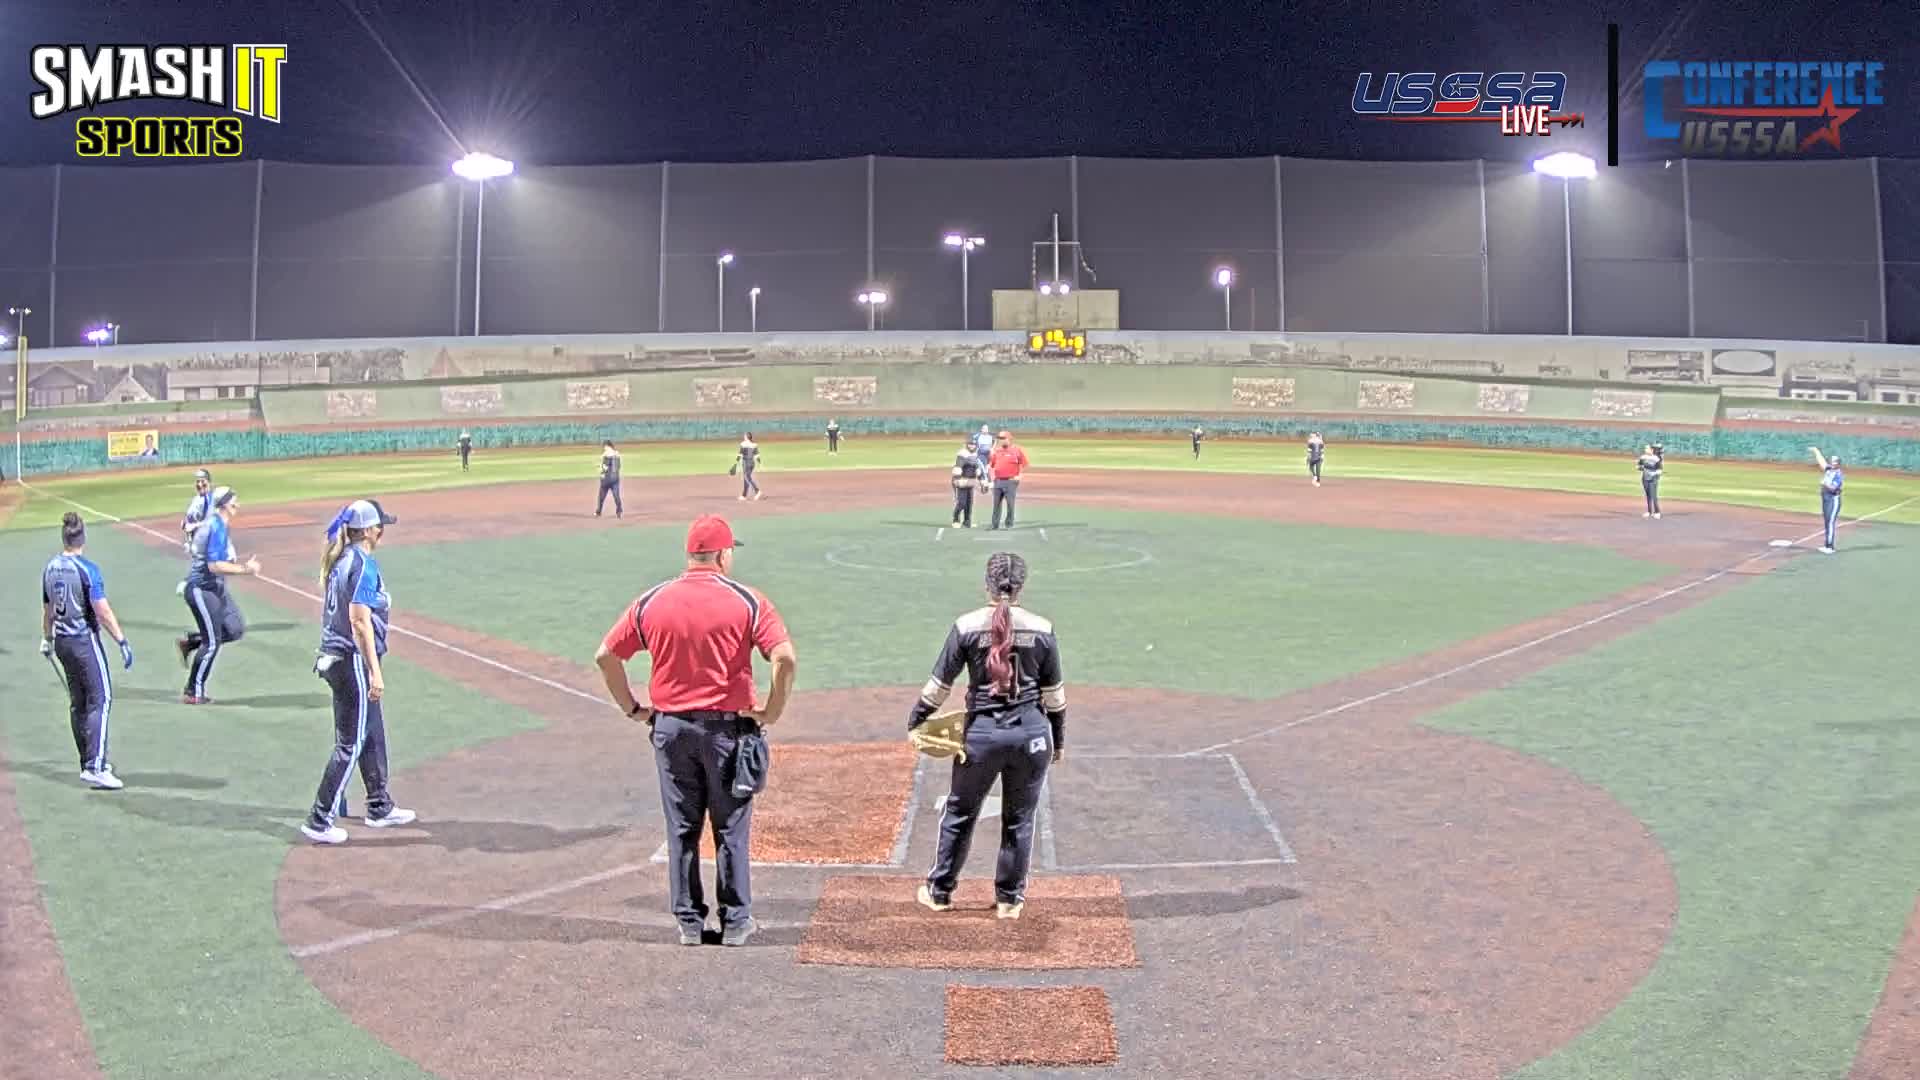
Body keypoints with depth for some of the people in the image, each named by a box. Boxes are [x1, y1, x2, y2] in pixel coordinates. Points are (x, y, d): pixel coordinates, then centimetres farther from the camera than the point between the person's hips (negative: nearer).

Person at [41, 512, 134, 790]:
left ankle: (89, 761, 22)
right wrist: (122, 641, -15)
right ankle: (95, 768, -15)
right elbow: (102, 611, -19)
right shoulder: (86, 569, -15)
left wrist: (47, 639, 31)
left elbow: (47, 609, 18)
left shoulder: (50, 568, 6)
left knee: (78, 702, 15)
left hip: (62, 642, 8)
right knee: (100, 700, -7)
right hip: (85, 640, -8)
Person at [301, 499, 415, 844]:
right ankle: (320, 821, 1)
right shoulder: (364, 564, -17)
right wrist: (375, 671, -22)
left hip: (333, 658, 10)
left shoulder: (339, 561, 11)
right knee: (351, 744, -2)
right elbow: (360, 621, -23)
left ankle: (380, 808, 31)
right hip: (353, 661, -10)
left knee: (373, 736, 20)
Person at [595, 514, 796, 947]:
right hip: (726, 727, -2)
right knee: (731, 828, 9)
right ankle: (735, 922, 16)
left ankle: (689, 922, 18)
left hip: (670, 727, 2)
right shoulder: (746, 601, -8)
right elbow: (785, 658, -17)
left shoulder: (652, 601, 2)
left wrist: (632, 708, 12)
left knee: (681, 829, 12)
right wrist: (772, 713, -6)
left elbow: (605, 656, 5)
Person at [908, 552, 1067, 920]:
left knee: (959, 813, 17)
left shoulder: (966, 627, -6)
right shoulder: (1042, 629, -3)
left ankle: (939, 891, 29)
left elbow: (940, 684, -1)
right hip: (1032, 732, 1)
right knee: (1019, 819, 14)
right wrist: (1059, 739, 15)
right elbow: (1054, 694, 4)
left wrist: (914, 720, 13)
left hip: (982, 731, 0)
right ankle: (1009, 898, 24)